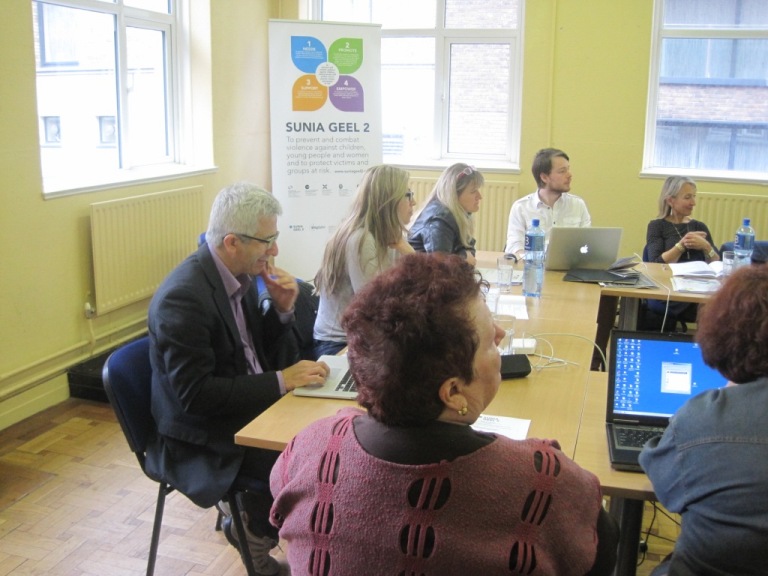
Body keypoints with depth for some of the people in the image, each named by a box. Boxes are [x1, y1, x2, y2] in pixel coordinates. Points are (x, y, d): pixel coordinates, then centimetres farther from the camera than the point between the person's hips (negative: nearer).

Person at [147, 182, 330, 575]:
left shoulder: (238, 274, 1)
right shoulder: (184, 296, -24)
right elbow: (195, 394, -27)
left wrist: (282, 309, -8)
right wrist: (281, 381, -25)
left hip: (248, 409, 8)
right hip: (204, 436, -8)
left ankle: (252, 513, 13)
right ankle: (253, 529, 8)